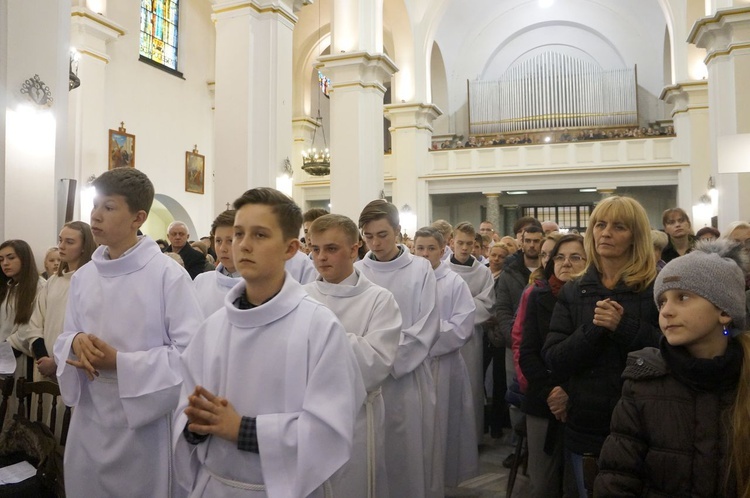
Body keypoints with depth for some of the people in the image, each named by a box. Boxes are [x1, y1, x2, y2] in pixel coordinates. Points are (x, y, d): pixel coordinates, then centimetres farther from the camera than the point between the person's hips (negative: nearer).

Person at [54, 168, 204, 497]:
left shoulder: (168, 275, -15)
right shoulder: (82, 276, 5)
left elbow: (192, 351, -17)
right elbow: (64, 338, 12)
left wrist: (119, 361, -21)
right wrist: (76, 342, -11)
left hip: (144, 425, -5)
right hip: (89, 422, 6)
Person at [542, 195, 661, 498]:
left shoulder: (658, 287, -4)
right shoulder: (573, 292, 4)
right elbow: (553, 361, -4)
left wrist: (624, 327, -22)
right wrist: (593, 329, -18)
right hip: (585, 428, 3)